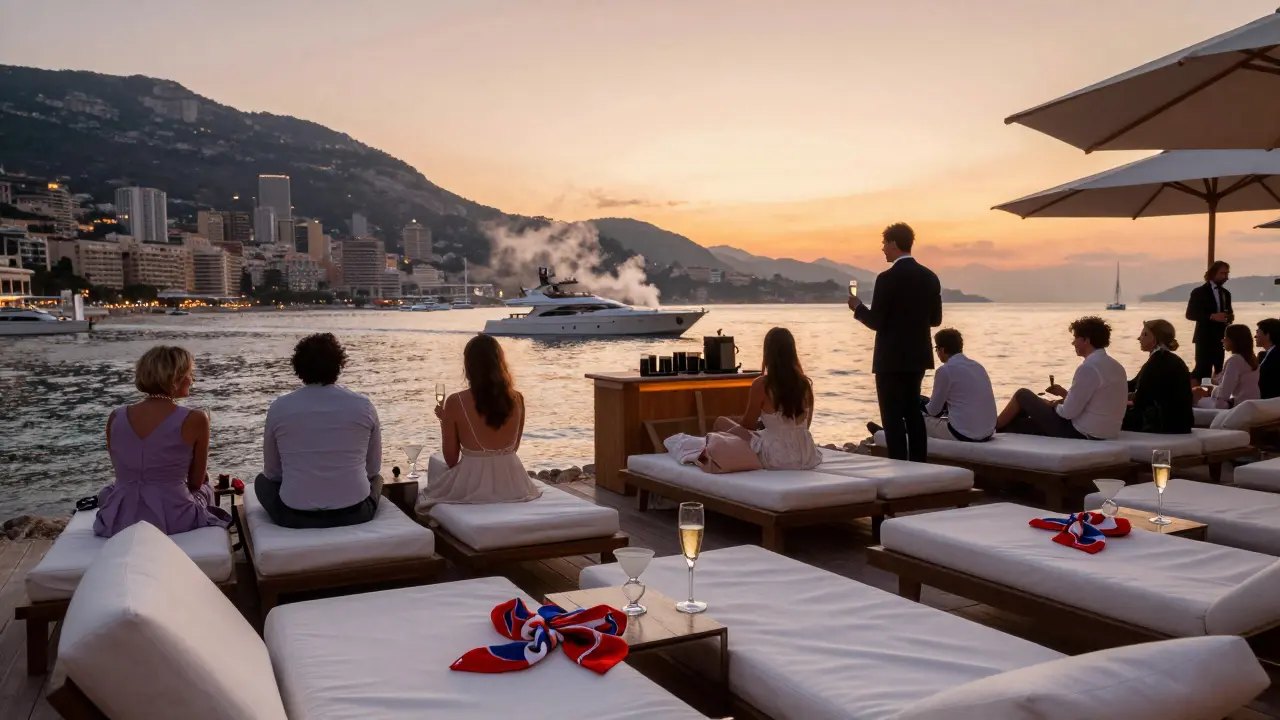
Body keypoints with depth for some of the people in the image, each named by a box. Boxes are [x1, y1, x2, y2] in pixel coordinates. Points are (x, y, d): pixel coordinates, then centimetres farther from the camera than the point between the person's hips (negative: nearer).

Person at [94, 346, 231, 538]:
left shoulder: (116, 417, -2)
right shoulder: (194, 420, -14)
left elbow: (122, 473, 11)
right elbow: (196, 482, -2)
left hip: (121, 521, 3)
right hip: (172, 521, -3)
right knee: (206, 490, 33)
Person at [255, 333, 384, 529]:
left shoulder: (278, 408, -3)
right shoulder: (364, 405, -3)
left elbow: (272, 473, 7)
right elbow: (373, 468, 7)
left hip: (295, 516, 0)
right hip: (355, 513, 1)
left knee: (263, 481, 31)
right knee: (376, 479, 34)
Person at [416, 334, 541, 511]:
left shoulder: (455, 402, -13)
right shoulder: (517, 399, -4)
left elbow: (451, 460, -4)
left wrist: (443, 420, 8)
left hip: (471, 487, -4)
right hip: (511, 485, 4)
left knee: (435, 465, 30)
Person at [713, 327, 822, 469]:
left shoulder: (761, 384, -14)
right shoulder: (805, 383, -1)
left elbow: (747, 424, -2)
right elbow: (806, 424, 11)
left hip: (775, 458, -6)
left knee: (721, 423, 10)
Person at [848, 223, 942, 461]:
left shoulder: (887, 278, -16)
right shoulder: (930, 277, 5)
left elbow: (876, 322, -16)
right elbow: (935, 319, 10)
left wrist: (858, 308, 2)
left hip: (892, 359, -7)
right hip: (917, 357, 7)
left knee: (893, 417, -2)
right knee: (913, 412, 17)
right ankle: (918, 465, 22)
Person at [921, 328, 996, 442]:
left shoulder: (945, 370, -10)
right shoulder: (978, 366, 11)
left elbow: (934, 410, -1)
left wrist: (923, 407, 20)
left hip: (964, 434, -8)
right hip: (987, 432, 8)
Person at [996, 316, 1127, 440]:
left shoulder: (1089, 367, -21)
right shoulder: (1115, 366, 9)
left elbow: (1069, 412, -19)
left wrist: (1054, 405, 2)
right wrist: (1065, 393, 12)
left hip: (1080, 434, -9)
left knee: (1023, 395, 8)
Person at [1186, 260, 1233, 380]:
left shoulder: (1226, 293, 14)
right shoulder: (1199, 292, -6)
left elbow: (1228, 312, 23)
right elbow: (1190, 314, -12)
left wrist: (1230, 317, -2)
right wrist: (1212, 316, -23)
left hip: (1221, 338, 7)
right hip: (1205, 338, -7)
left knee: (1219, 371, 6)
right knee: (1203, 370, -12)